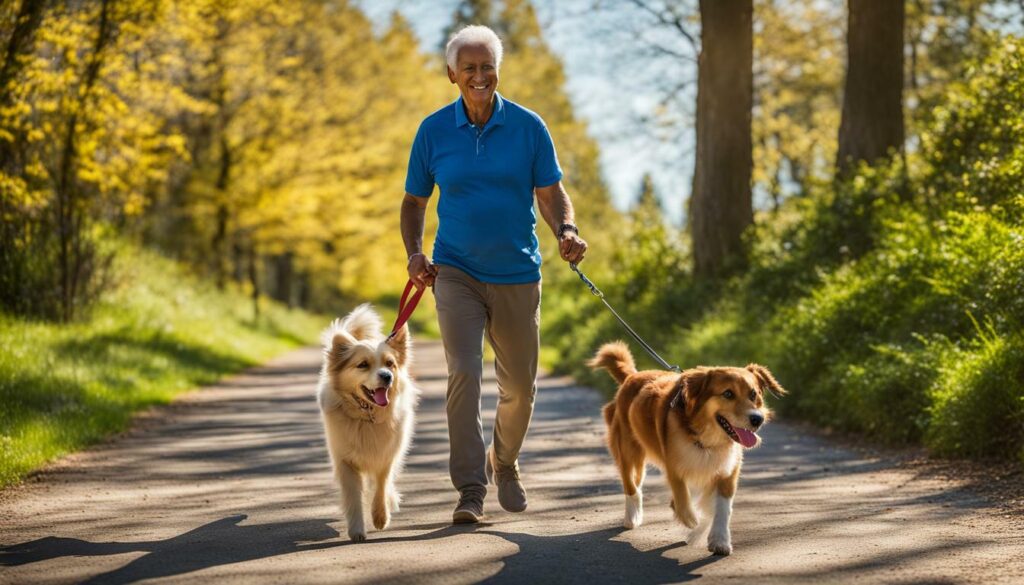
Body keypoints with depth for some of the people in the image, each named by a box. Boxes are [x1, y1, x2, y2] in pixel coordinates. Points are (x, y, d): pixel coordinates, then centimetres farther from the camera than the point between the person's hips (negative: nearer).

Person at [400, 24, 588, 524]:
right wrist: (414, 253, -9)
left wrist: (567, 232, -19)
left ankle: (504, 463, 38)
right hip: (455, 272, -1)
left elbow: (550, 193, 1)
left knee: (519, 385, 10)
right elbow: (414, 201, 8)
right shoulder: (434, 131, -1)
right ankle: (470, 490, -13)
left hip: (517, 275, 1)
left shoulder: (528, 127, -2)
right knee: (464, 373, -17)